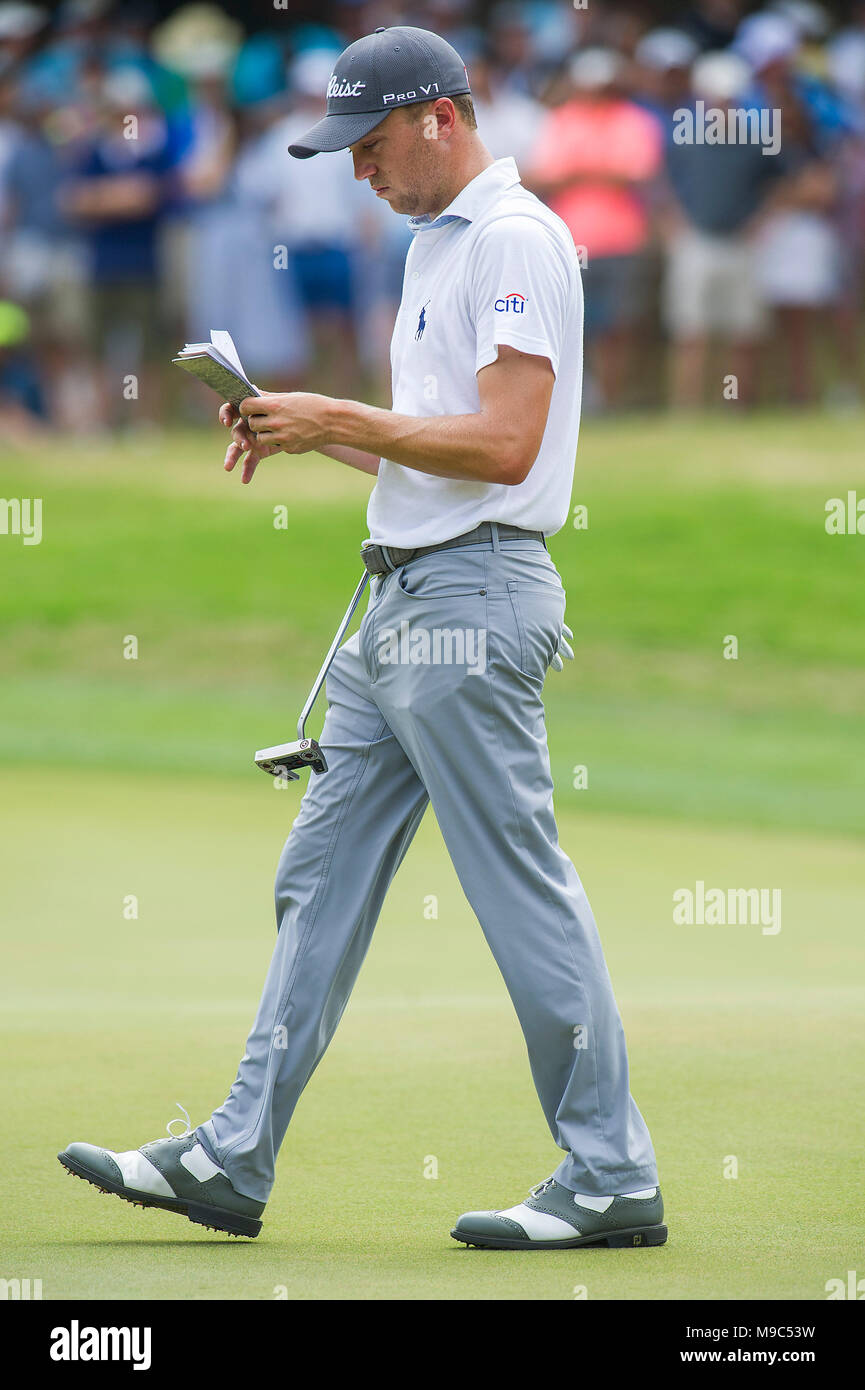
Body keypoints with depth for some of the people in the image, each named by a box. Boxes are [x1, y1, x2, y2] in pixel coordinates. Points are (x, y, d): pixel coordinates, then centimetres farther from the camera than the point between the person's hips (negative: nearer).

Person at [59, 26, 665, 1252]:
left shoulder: (515, 238, -12)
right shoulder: (435, 245, 19)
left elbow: (504, 446, -20)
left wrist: (338, 417, -16)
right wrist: (312, 432, 9)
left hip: (471, 597, -10)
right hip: (404, 601, 10)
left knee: (525, 890, -7)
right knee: (321, 878, 9)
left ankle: (612, 1179, -2)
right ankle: (233, 1161, 12)